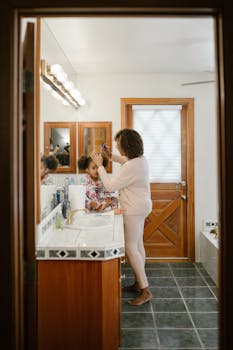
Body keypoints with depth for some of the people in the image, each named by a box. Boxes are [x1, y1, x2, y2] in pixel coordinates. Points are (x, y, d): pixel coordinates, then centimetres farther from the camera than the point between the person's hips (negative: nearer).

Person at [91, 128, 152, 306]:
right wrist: (110, 155, 16)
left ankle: (145, 291, 3)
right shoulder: (141, 159, 4)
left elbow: (110, 186, -22)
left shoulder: (131, 167, -27)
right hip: (140, 207, 10)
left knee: (130, 248, -5)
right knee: (138, 245, 17)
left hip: (134, 211, -10)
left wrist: (100, 165, -14)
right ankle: (139, 283, 30)